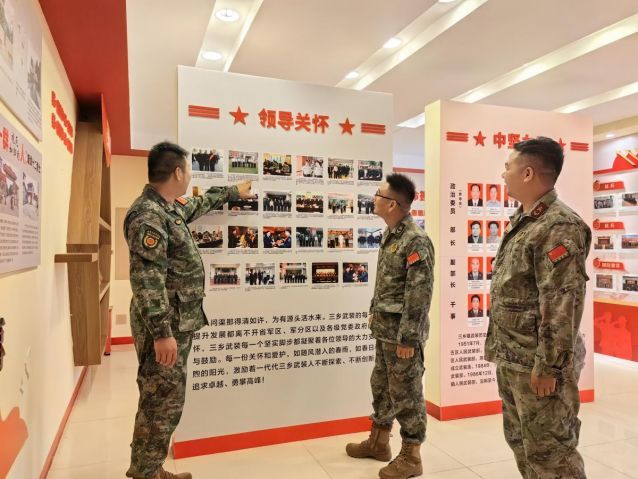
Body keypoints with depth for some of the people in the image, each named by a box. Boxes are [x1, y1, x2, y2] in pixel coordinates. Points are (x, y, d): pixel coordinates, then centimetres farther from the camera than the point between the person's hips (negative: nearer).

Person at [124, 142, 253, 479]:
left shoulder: (169, 207, 12)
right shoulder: (148, 216, -19)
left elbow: (200, 204, 34)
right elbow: (147, 281, -25)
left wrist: (234, 192, 45)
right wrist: (161, 333, -27)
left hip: (179, 323, 10)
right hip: (165, 326, -10)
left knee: (167, 401, 16)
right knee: (162, 403, -1)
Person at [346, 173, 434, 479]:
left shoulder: (416, 241, -20)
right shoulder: (390, 234, 8)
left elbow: (419, 294, -22)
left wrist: (407, 337, -21)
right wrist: (374, 313, 19)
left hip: (402, 332, -9)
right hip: (384, 328, 9)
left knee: (406, 393, 5)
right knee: (381, 385, 21)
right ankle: (378, 441, 39)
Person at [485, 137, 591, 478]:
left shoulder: (559, 227, -18)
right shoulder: (522, 221, 11)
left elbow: (562, 305, -23)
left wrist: (547, 366, -22)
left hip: (536, 363, -9)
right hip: (511, 359, 9)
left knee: (549, 451, 5)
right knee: (520, 440, 21)